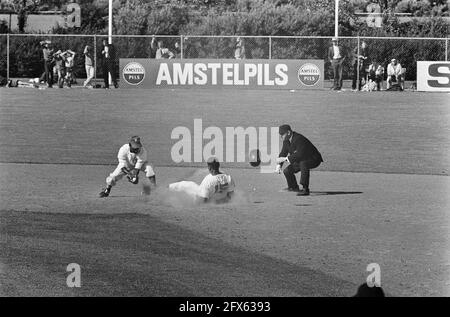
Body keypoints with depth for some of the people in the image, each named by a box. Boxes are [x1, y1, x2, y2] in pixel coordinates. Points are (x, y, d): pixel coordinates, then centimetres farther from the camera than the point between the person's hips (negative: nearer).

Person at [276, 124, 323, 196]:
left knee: (303, 164, -39)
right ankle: (293, 187, 32)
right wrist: (279, 165, -11)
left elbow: (299, 154, -40)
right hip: (301, 160, 9)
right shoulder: (286, 140, -3)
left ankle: (305, 189, -35)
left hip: (314, 159, -9)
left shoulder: (299, 139, -31)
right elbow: (283, 153, 4)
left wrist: (285, 159, -39)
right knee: (287, 171, 5)